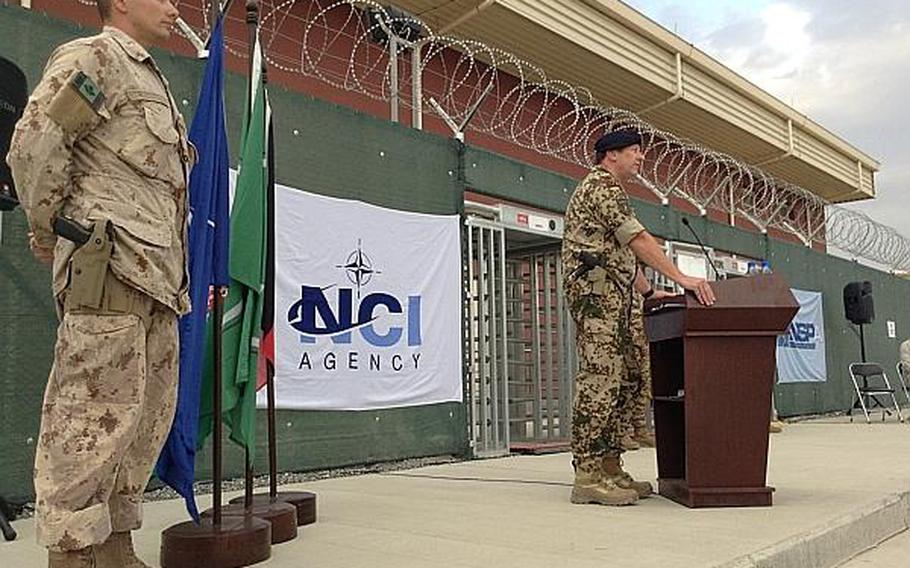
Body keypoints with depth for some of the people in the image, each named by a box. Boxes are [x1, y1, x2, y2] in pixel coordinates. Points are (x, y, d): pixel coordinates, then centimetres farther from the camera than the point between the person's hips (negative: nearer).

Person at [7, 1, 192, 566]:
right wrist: (48, 229, -2)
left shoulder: (152, 79, 28)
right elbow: (33, 144, -11)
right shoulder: (92, 56, 0)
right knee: (97, 414, -9)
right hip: (109, 263, -9)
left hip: (156, 274, 9)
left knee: (149, 417, 9)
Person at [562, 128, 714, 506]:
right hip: (597, 289, -11)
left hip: (612, 296, 11)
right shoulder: (601, 186, -5)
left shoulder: (606, 189, 29)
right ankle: (587, 476, -15)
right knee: (599, 379, -15)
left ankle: (609, 468, 10)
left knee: (619, 383, 8)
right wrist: (681, 279, -22)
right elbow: (637, 239, -17)